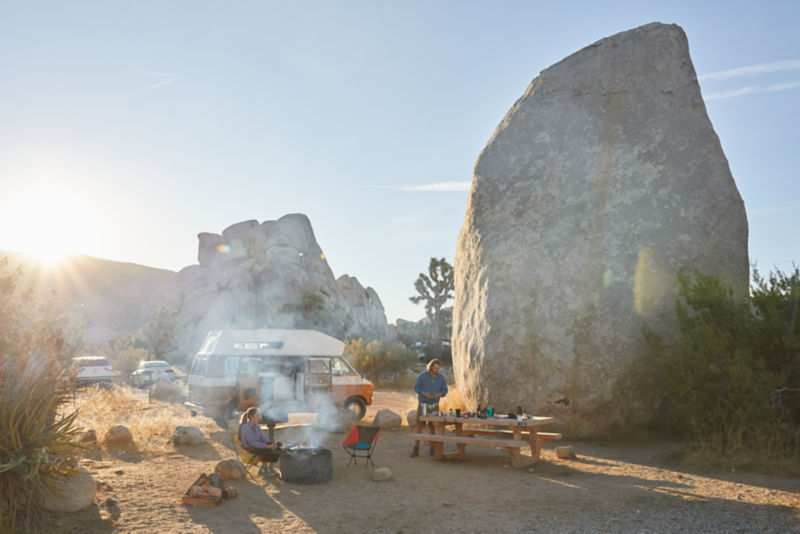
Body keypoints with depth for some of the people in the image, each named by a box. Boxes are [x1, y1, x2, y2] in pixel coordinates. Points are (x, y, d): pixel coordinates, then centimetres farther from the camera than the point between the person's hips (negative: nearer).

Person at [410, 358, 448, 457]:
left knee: (432, 427, 3)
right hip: (422, 404, -2)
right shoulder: (422, 375, -13)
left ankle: (433, 448, 17)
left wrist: (439, 394, -22)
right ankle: (416, 449, -5)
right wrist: (424, 393, -25)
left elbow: (444, 390, 1)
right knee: (419, 427, -8)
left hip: (434, 405, 2)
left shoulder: (441, 377, -5)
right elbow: (416, 387, -7)